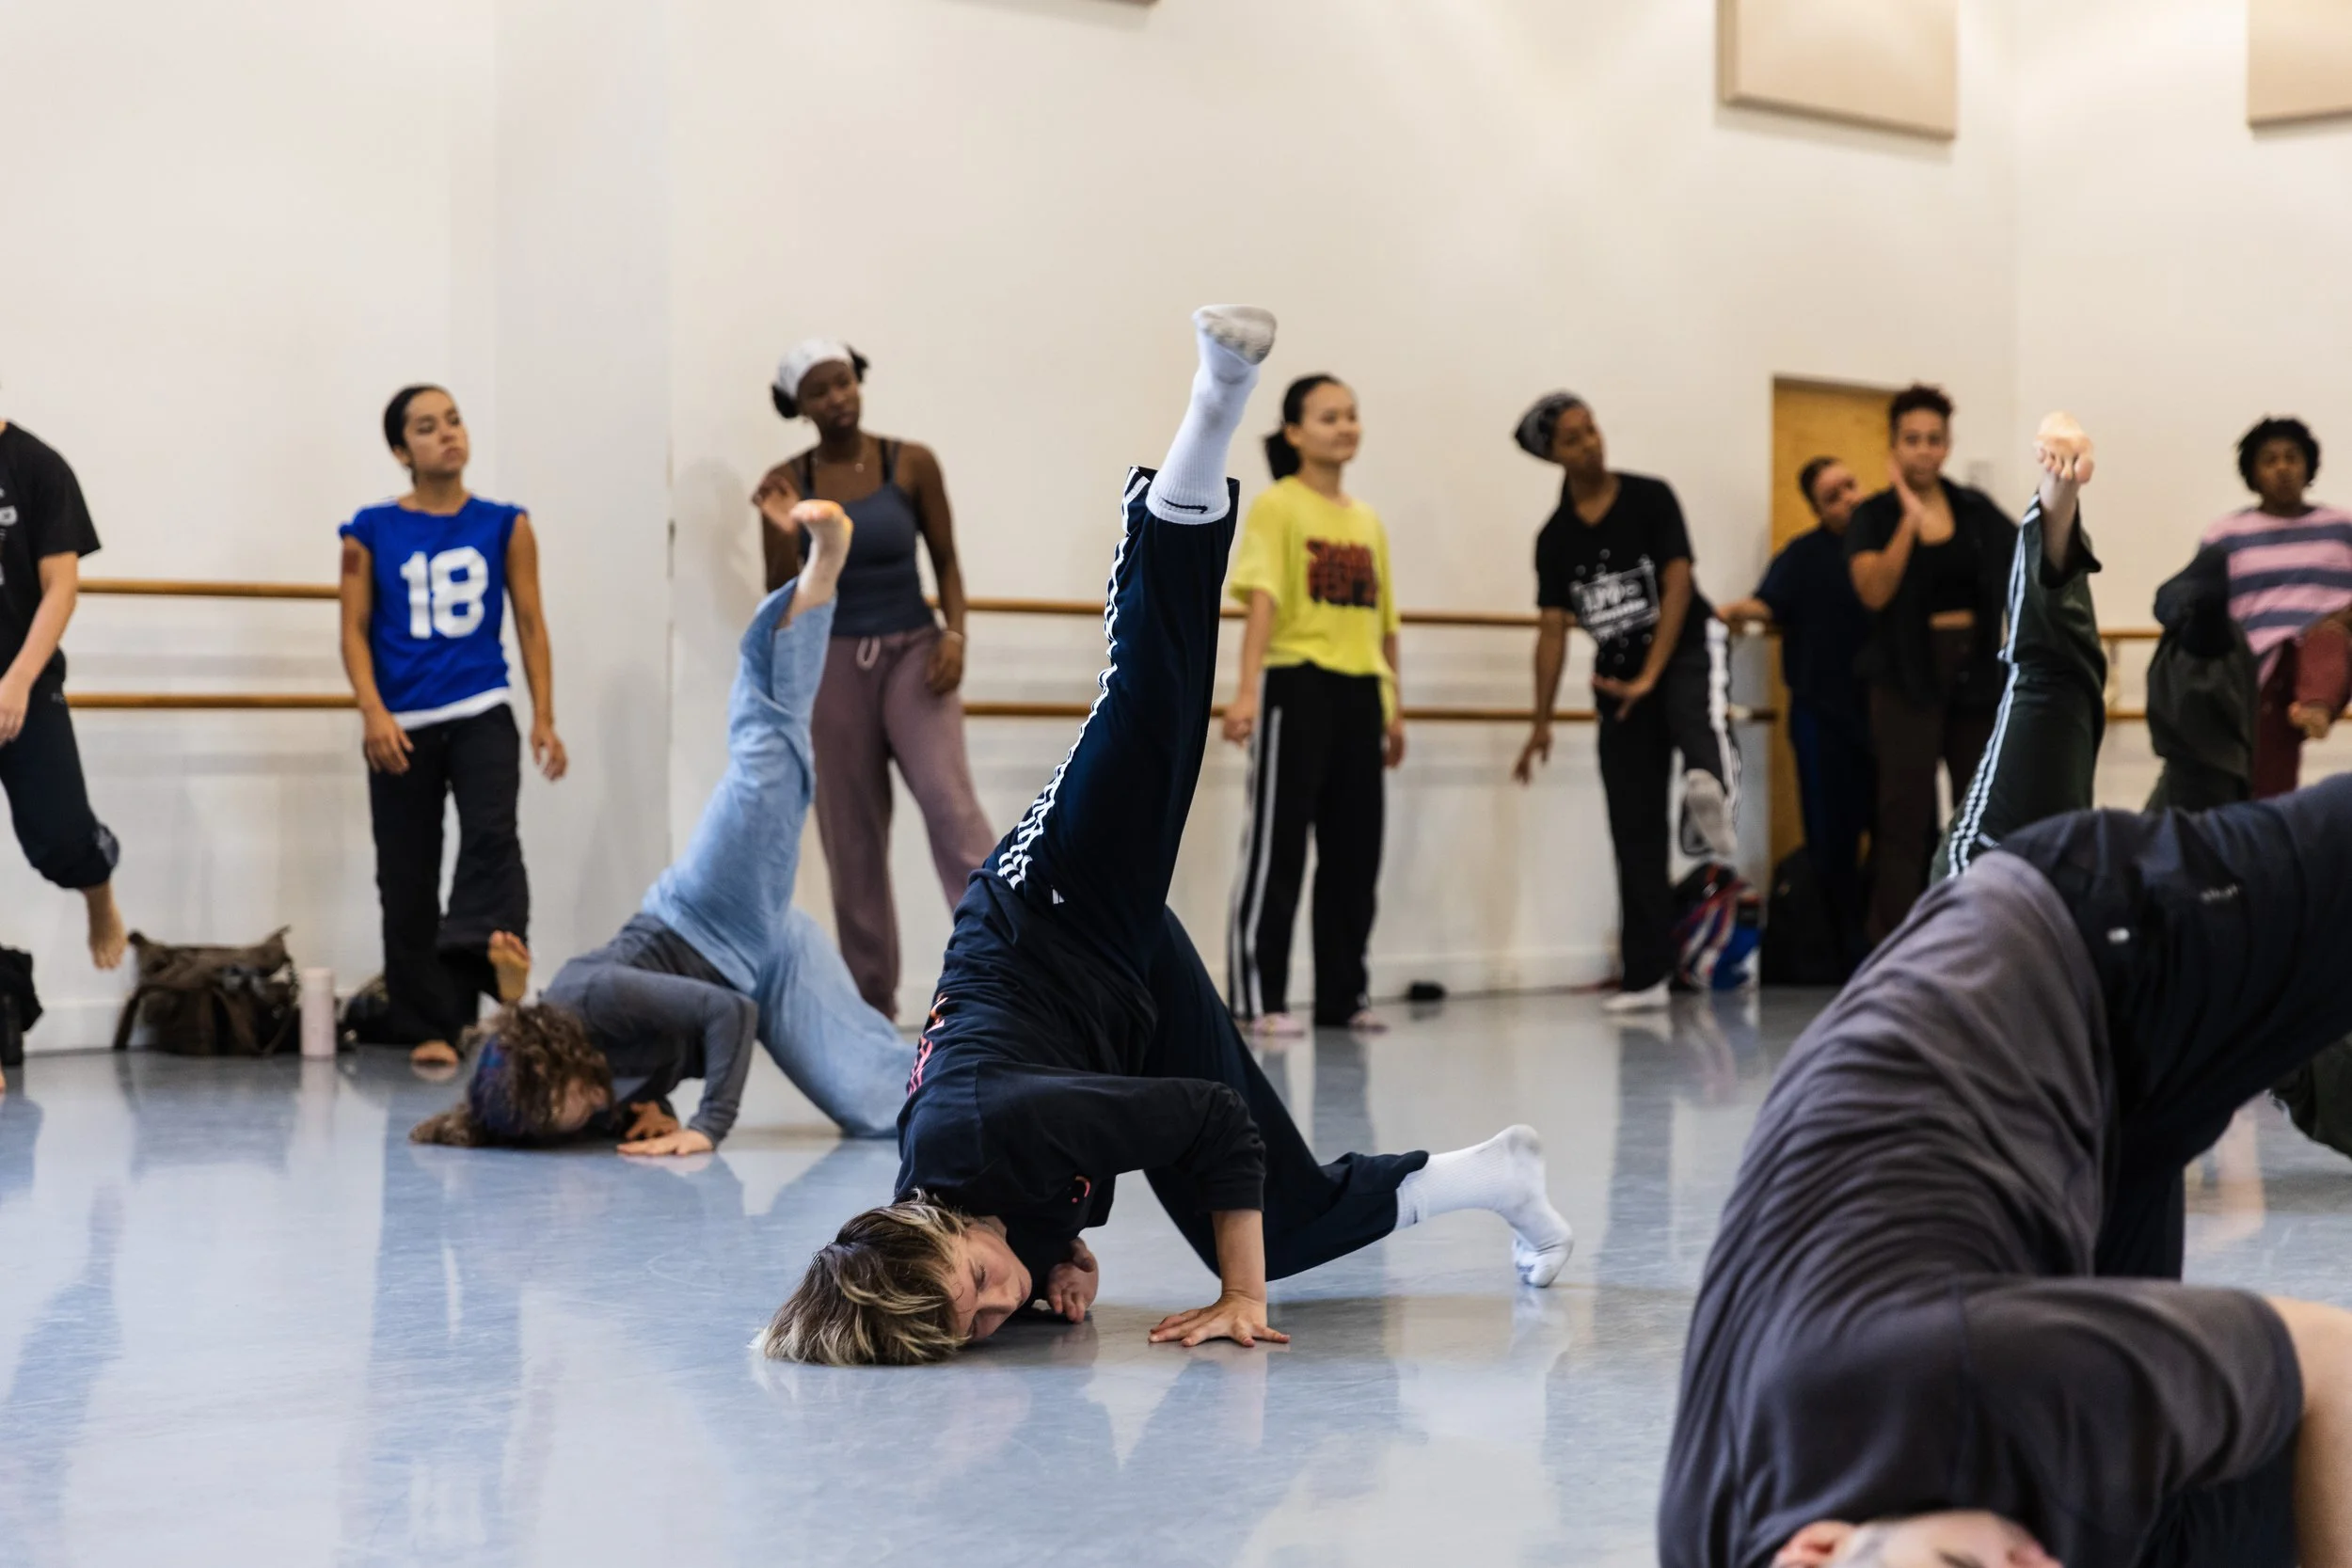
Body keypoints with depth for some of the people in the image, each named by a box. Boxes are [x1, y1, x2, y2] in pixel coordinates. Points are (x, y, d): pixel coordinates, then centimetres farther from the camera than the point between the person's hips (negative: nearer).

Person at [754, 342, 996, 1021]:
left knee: (949, 801, -21)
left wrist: (954, 634, -11)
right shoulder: (787, 483, 0)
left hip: (912, 653, -1)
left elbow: (946, 562, 4)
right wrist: (786, 535, -16)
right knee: (852, 840, 7)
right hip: (832, 665, 2)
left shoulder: (911, 463, -2)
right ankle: (871, 1008, 16)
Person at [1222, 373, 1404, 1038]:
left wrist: (1392, 707, 15)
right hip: (1297, 685, -6)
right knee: (1277, 845, -3)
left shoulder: (1368, 520, 15)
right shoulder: (1277, 506, -4)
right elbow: (1262, 599, -15)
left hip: (1360, 693, 6)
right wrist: (1246, 690, -24)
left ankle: (1343, 994, 18)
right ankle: (1258, 997, 1)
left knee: (1354, 848, 9)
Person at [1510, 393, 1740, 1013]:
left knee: (1699, 714, -40)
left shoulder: (1650, 499, -6)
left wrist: (1649, 677, -19)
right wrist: (1542, 723, 1)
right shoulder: (1555, 537, 3)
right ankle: (1645, 976, 4)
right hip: (1617, 679, 3)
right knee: (1634, 831, 1)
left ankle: (1710, 795, -73)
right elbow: (1553, 630, 5)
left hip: (1687, 650, -3)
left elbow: (1678, 583, -12)